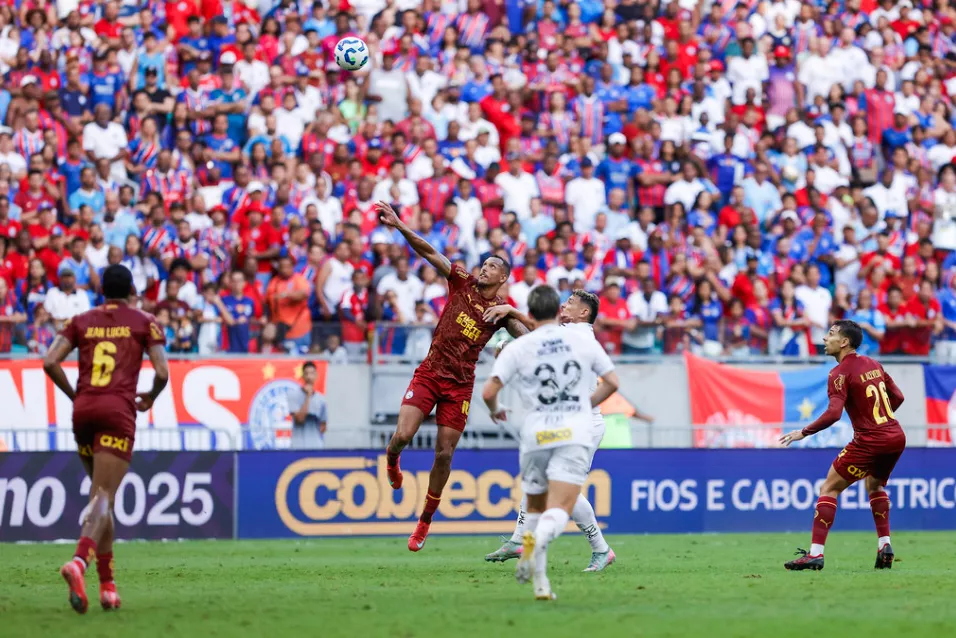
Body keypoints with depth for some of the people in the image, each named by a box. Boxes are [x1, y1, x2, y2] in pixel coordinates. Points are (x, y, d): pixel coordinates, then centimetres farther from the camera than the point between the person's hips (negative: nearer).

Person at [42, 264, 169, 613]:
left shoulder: (81, 321, 14)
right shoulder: (144, 322, 8)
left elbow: (50, 362, 2)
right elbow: (162, 372, 0)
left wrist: (74, 395, 15)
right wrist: (149, 399, 19)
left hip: (83, 409, 4)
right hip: (118, 410, -4)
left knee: (101, 494, 18)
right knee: (104, 497, -11)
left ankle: (107, 582, 16)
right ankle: (79, 561, -38)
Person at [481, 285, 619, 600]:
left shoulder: (517, 348, 1)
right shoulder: (584, 341, 5)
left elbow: (488, 392, -5)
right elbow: (611, 382, 10)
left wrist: (495, 411, 17)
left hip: (536, 434, 1)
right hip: (575, 431, -1)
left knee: (535, 506, 19)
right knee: (560, 510, -12)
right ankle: (540, 540, -45)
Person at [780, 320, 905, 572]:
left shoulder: (841, 373, -10)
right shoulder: (872, 364, 12)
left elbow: (833, 413, -21)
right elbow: (897, 397, 17)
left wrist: (803, 433, -13)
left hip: (869, 442, -8)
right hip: (896, 437, 8)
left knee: (829, 489, 0)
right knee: (875, 485, 31)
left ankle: (815, 553, -8)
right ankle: (884, 545, 19)